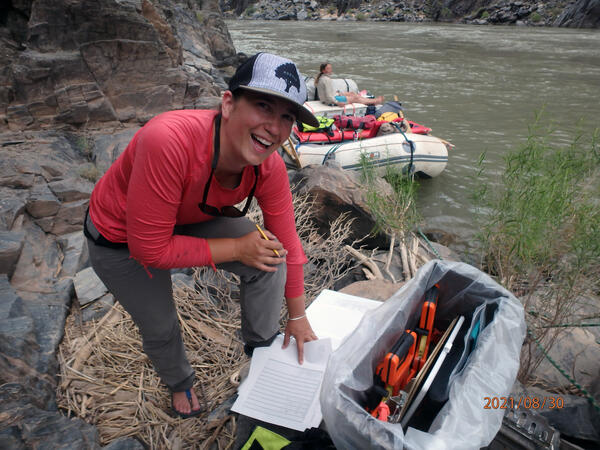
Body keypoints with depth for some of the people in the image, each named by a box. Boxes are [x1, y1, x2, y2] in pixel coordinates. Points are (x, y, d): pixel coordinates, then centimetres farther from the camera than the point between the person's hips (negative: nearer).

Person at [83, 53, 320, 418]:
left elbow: (287, 244, -12)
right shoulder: (169, 141, -44)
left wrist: (298, 316, -2)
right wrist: (237, 249, -28)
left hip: (193, 220, 4)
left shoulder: (270, 168, -26)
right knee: (160, 327, 9)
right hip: (120, 239, -3)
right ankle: (180, 381, 48)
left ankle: (262, 346, 21)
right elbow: (150, 248, -35)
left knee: (269, 259, -10)